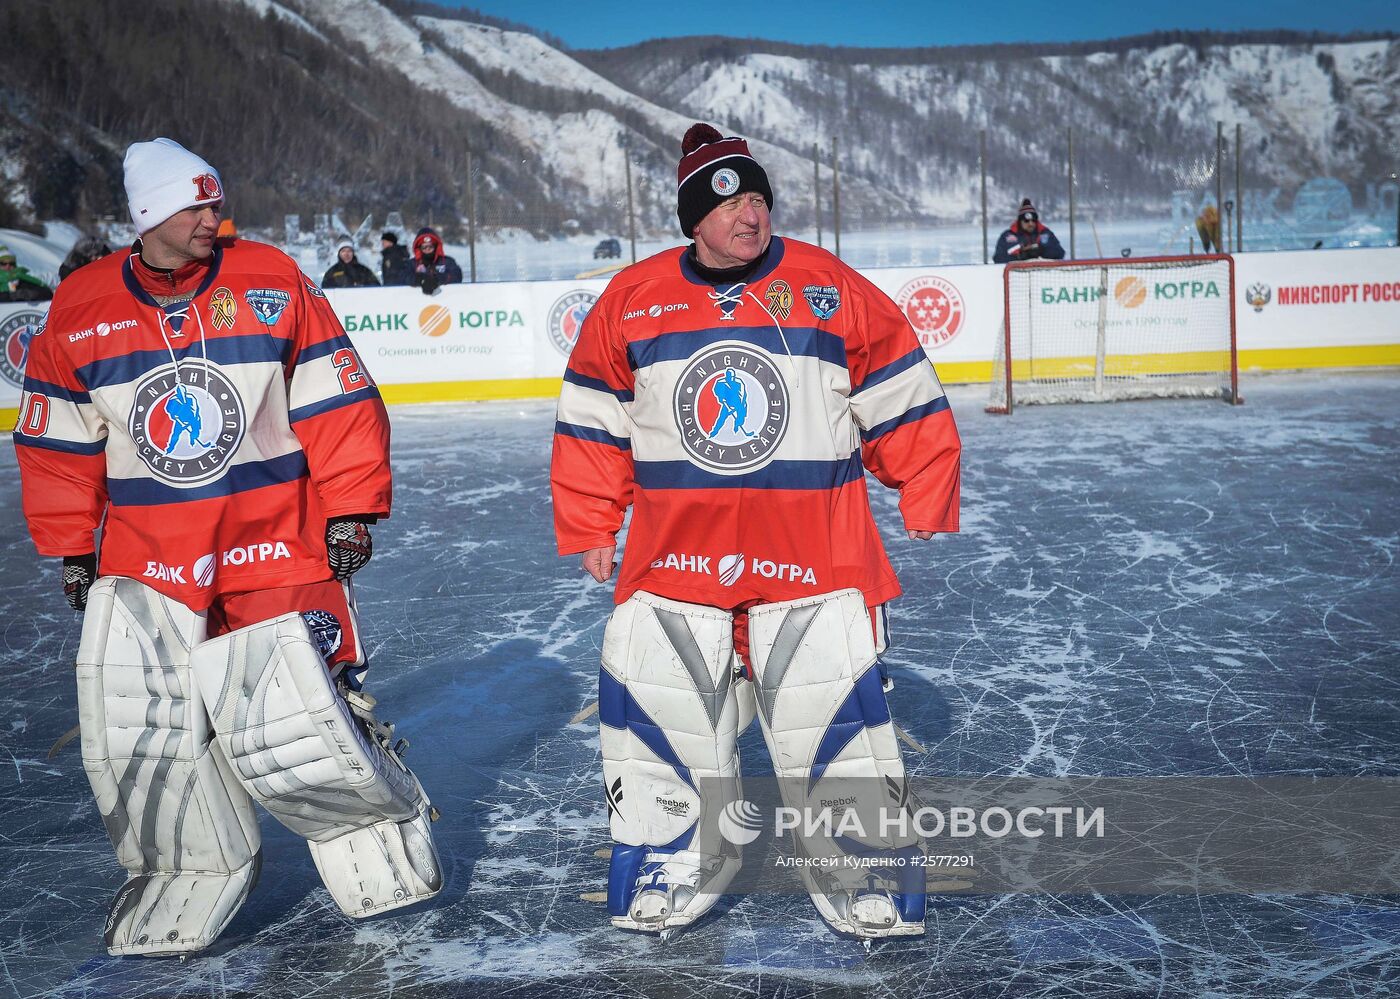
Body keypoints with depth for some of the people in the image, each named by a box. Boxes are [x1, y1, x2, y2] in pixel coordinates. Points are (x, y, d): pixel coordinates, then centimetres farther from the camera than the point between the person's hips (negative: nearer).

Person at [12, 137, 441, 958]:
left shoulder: (272, 282, -3)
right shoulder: (79, 310, 1)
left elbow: (339, 403, -2)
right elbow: (59, 443, 10)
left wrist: (350, 511, -5)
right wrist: (69, 547, 11)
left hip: (275, 550, -2)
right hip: (142, 563, 3)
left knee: (301, 728, -6)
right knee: (138, 740, 1)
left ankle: (385, 847, 19)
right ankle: (192, 877, 23)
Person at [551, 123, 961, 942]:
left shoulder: (834, 291, -2)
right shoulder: (630, 302, 3)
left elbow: (905, 405, 4)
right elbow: (592, 427, 11)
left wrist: (927, 507, 4)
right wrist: (589, 531, 12)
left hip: (814, 562, -2)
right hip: (673, 559, 2)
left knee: (836, 721, -2)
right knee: (659, 720, 5)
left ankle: (871, 884, 15)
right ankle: (669, 874, 26)